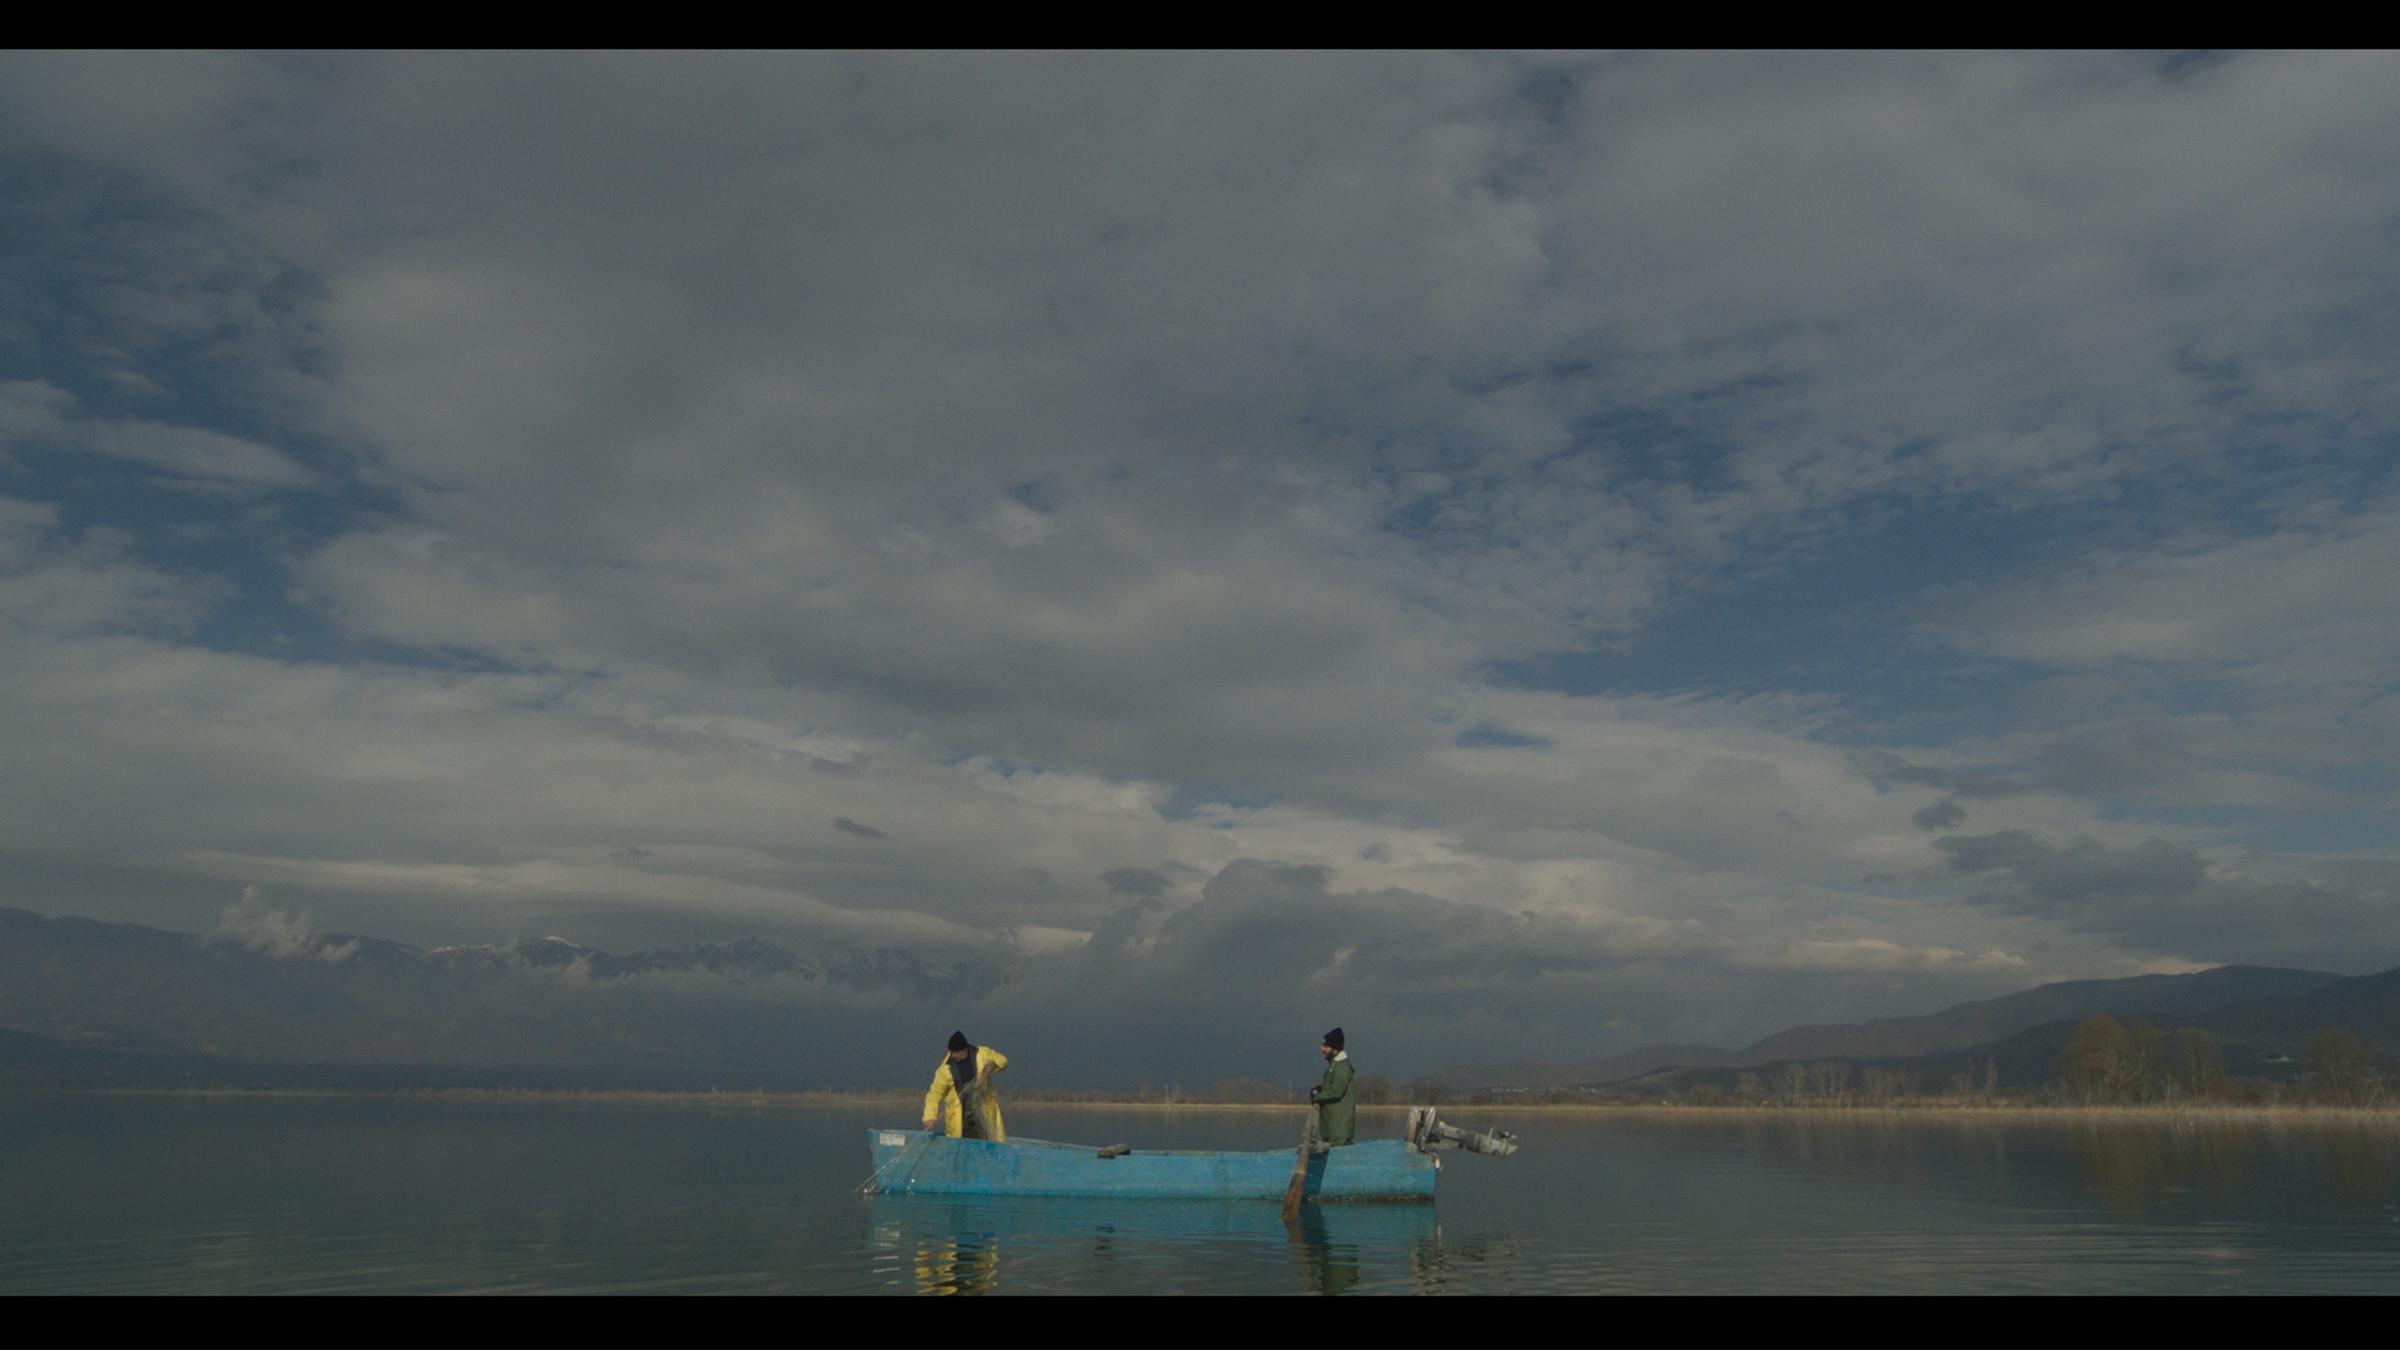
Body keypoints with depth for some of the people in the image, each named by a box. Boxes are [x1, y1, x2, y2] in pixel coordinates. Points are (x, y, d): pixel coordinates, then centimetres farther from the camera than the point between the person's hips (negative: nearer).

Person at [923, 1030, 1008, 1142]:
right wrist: (930, 1117, -19)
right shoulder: (946, 1068, -9)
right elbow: (935, 1093, -8)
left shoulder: (982, 1054, -5)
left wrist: (991, 1065, -13)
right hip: (959, 1114, -1)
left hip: (983, 1108, 1)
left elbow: (1001, 1060, 10)